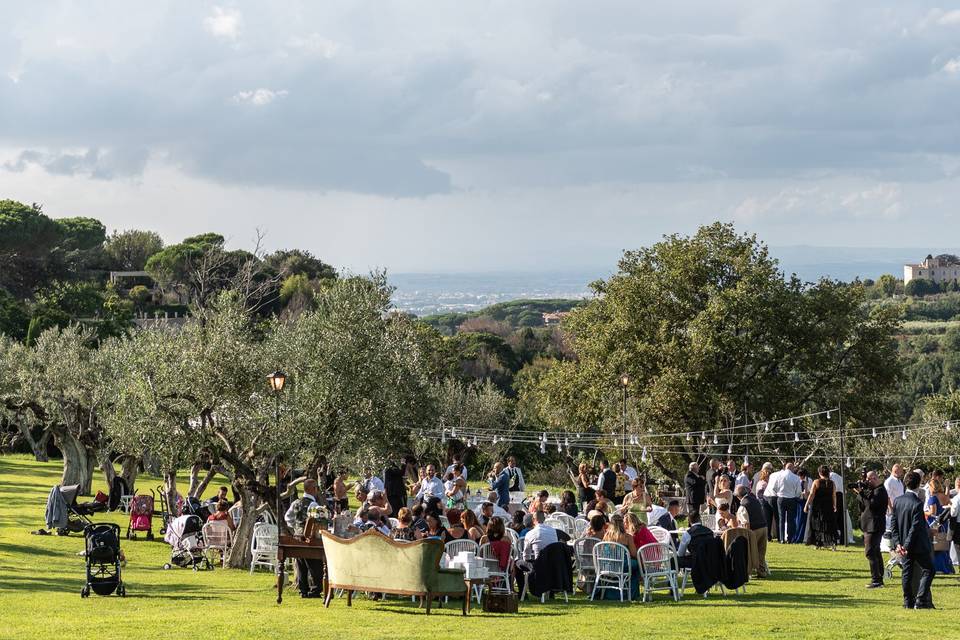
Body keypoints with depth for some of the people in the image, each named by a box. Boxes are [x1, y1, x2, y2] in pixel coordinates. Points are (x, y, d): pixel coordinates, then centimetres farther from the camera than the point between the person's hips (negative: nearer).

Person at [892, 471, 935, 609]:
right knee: (928, 570, 2)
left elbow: (894, 524, 2)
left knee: (907, 571, 11)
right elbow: (915, 527, -20)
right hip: (919, 545, -7)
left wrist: (897, 543, 0)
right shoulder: (917, 504, -20)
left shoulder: (897, 501, 2)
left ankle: (908, 602, 13)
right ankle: (921, 601, -7)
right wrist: (907, 545, -16)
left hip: (905, 544, 7)